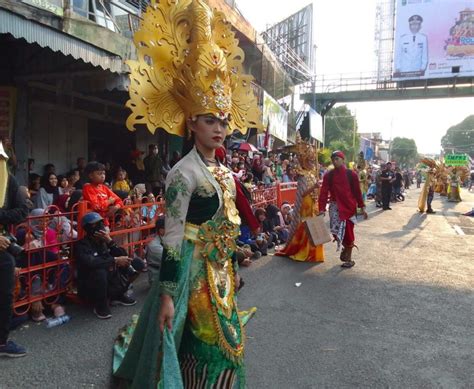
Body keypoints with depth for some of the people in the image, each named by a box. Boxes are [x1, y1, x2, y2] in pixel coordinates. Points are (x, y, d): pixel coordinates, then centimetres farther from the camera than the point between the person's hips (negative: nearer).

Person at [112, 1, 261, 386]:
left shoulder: (226, 173, 8)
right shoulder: (184, 172, -17)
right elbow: (172, 237, -20)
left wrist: (232, 271, 19)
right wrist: (166, 294, -20)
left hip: (220, 269, 8)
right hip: (194, 269, -8)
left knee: (225, 343, 19)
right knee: (208, 348, 5)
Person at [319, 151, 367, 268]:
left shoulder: (351, 174, -3)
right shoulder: (328, 175, -1)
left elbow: (357, 192, 1)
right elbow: (324, 192, -7)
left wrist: (362, 207, 0)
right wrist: (322, 208, -15)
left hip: (349, 206, -1)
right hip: (335, 206, 1)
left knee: (348, 231, 1)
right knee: (336, 230, -8)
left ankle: (349, 258, 19)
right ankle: (346, 247, 26)